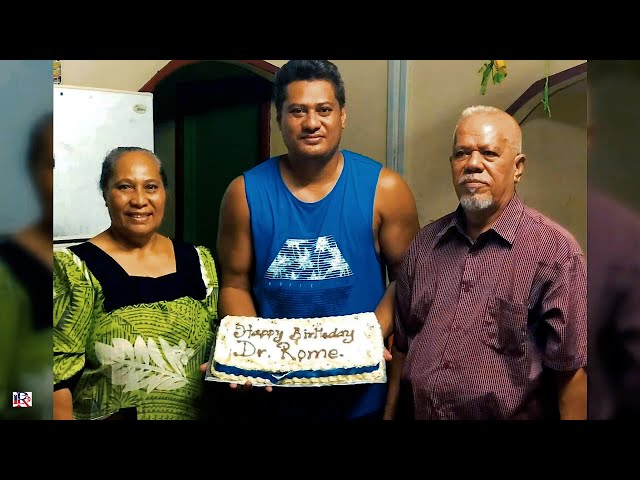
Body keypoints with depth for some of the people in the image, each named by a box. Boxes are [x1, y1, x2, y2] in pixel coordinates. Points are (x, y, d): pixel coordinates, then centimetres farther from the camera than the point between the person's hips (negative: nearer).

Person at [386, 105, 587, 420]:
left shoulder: (554, 250, -14)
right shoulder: (425, 244, 3)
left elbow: (572, 371, -15)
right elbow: (401, 346, 9)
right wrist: (390, 415, 9)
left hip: (509, 413, -4)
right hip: (418, 411, 5)